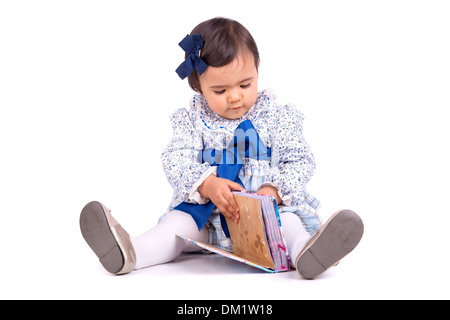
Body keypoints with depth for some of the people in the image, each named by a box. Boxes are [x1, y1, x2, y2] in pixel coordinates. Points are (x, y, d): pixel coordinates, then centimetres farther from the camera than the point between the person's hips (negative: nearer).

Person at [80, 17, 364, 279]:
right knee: (178, 223, -22)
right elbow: (176, 162, -9)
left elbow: (300, 162, -2)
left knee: (289, 221, -30)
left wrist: (274, 191, -23)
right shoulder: (193, 120, 2)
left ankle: (305, 252, -59)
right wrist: (207, 185, -30)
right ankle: (131, 254, -41)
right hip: (206, 212, 2)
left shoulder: (276, 115, 0)